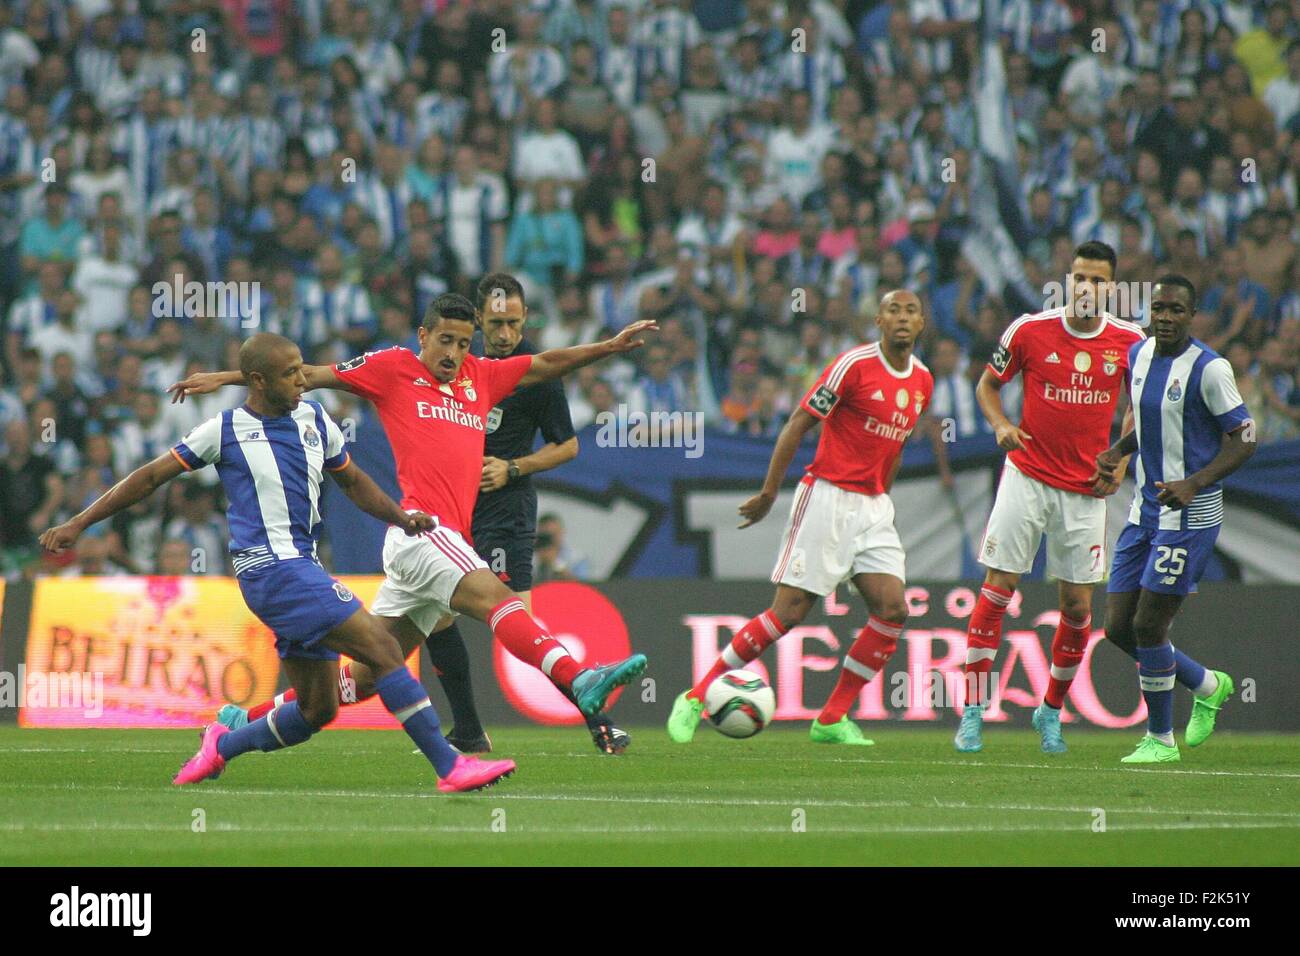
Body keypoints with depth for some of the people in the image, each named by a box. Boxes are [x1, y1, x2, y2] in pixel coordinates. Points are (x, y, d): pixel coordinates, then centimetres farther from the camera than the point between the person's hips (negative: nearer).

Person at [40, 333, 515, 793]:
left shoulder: (315, 420, 13)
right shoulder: (225, 430, -3)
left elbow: (352, 481, 27)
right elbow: (151, 477, 3)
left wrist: (400, 517, 9)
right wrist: (77, 524, 3)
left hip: (302, 566, 8)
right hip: (270, 566, -8)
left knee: (316, 709, 8)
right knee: (382, 648, -17)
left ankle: (223, 745, 28)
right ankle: (450, 766, -18)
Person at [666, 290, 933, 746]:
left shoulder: (922, 381, 9)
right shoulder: (854, 365, -12)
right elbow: (798, 423, -9)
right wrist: (769, 492, -11)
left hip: (873, 507, 7)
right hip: (827, 498, -7)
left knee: (893, 610, -8)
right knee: (789, 612, -9)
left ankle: (832, 720, 1)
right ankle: (696, 698, 1)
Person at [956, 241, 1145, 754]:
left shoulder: (1129, 341, -1)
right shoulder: (1030, 330, -5)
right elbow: (987, 384, 9)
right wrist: (1001, 425, -10)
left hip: (1087, 489, 2)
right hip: (1028, 476, -2)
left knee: (1078, 605, 2)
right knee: (997, 589, -7)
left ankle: (1051, 711, 21)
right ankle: (972, 712, -2)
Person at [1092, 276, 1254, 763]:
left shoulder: (1210, 369, -14)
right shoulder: (1138, 355, 7)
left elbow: (1243, 440, -12)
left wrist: (1194, 483, -25)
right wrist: (1117, 450, 6)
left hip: (1191, 515, -7)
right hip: (1145, 508, 7)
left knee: (1148, 625, -8)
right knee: (1118, 627, 6)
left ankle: (1160, 738, 9)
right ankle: (1207, 686, 29)